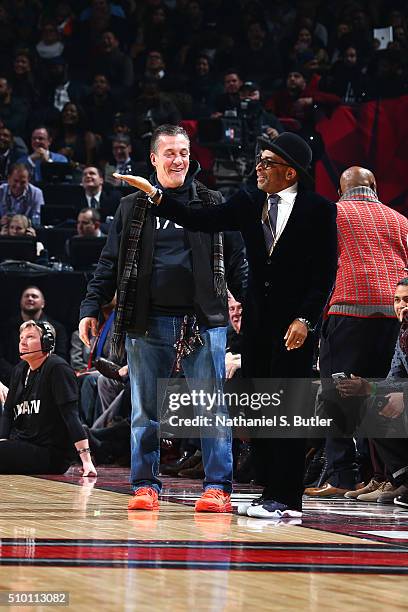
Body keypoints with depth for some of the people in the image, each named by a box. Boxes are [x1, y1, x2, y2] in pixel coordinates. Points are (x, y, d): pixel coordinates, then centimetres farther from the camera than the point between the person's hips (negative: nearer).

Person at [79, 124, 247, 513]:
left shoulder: (212, 205, 10)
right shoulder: (133, 208, 12)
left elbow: (236, 263, 9)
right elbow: (110, 264, 11)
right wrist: (90, 308, 2)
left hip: (203, 320, -1)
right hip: (147, 321, 1)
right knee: (145, 410, 4)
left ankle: (218, 487, 0)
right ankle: (145, 485, 11)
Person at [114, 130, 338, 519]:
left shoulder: (319, 210, -5)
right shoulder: (248, 204, 8)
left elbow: (325, 272, -7)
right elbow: (199, 222, 3)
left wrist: (304, 319, -15)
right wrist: (154, 194, -6)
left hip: (294, 322, -6)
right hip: (257, 321, 6)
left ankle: (287, 499, -5)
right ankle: (270, 494, 14)